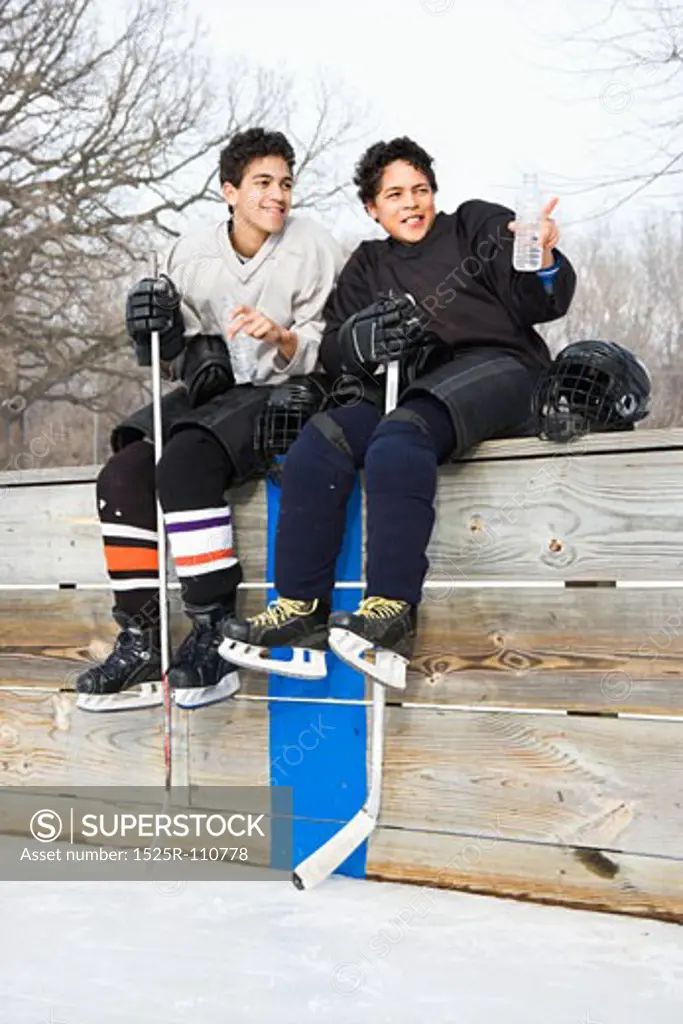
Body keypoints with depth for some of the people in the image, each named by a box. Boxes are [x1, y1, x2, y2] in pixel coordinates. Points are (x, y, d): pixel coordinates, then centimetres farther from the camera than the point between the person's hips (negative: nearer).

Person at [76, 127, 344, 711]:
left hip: (280, 393, -5)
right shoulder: (192, 254, 10)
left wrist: (282, 339, -24)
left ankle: (213, 638, -26)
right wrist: (164, 337, -7)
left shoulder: (314, 248, -2)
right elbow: (183, 353, 16)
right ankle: (141, 645, -13)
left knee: (185, 463, -32)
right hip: (208, 393, 6)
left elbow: (324, 353, -4)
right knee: (123, 475, -17)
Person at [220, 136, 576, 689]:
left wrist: (545, 265, -19)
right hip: (413, 391, 5)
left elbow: (539, 306, 4)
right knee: (318, 444, -20)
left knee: (399, 438, -35)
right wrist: (359, 341, -9)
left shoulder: (478, 224, 15)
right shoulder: (368, 265, 26)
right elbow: (331, 350, 14)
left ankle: (393, 612, -42)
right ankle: (302, 611, -23)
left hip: (496, 367, -5)